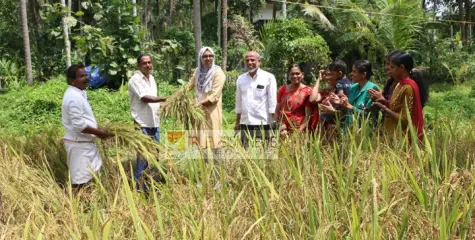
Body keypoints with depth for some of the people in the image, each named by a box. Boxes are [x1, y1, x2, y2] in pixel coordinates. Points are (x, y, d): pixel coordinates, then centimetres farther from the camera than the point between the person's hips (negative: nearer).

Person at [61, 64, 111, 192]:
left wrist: (97, 130, 10)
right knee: (80, 181, -1)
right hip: (79, 143, -10)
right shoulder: (74, 97, -22)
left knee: (90, 174, 21)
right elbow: (79, 125, -26)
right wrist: (98, 132, -16)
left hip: (83, 142, 10)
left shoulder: (78, 93, 11)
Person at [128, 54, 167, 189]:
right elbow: (145, 98, -24)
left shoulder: (151, 78, 14)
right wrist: (165, 99, -29)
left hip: (155, 122, 8)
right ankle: (139, 186, 5)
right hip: (142, 123, -8)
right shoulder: (135, 79, -12)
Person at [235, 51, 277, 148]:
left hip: (262, 125, -3)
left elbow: (272, 102, -2)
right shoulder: (240, 79, 11)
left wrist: (273, 123, -7)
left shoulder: (269, 77, 0)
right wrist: (237, 123, 14)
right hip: (245, 125, 4)